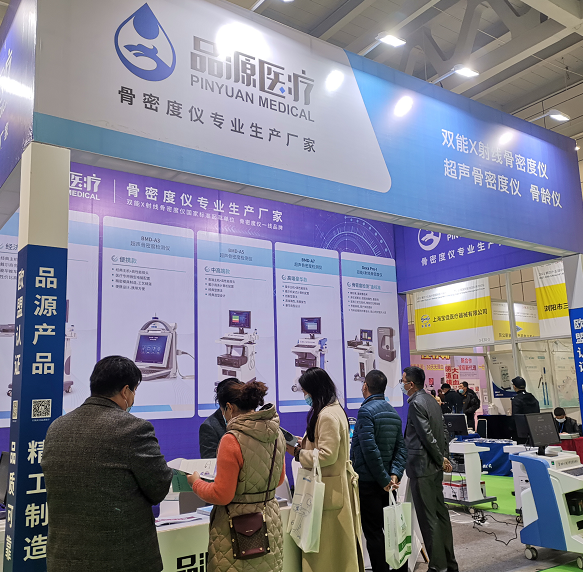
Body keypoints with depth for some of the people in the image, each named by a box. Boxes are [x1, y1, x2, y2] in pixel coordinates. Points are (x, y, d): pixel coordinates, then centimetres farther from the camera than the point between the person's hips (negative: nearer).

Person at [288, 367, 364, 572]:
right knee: (338, 543, 17)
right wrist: (302, 443, 7)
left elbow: (327, 455, -24)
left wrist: (296, 452, -15)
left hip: (329, 488, -10)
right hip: (337, 484, 10)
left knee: (328, 543, 0)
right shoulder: (334, 409, 11)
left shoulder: (327, 415, -21)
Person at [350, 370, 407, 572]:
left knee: (372, 533, 0)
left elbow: (370, 449, -23)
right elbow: (401, 448, 7)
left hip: (367, 481, -8)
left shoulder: (366, 411, -15)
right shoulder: (393, 412, 11)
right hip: (384, 481, 8)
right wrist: (395, 474, -3)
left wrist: (384, 479, -16)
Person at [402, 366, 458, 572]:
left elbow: (427, 435, -20)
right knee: (440, 512, 15)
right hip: (435, 466, 10)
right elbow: (443, 430, 15)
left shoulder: (416, 403, -17)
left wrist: (441, 459, -8)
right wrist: (445, 457, 13)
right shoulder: (431, 400, 12)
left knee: (428, 518, -2)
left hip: (422, 466, -10)